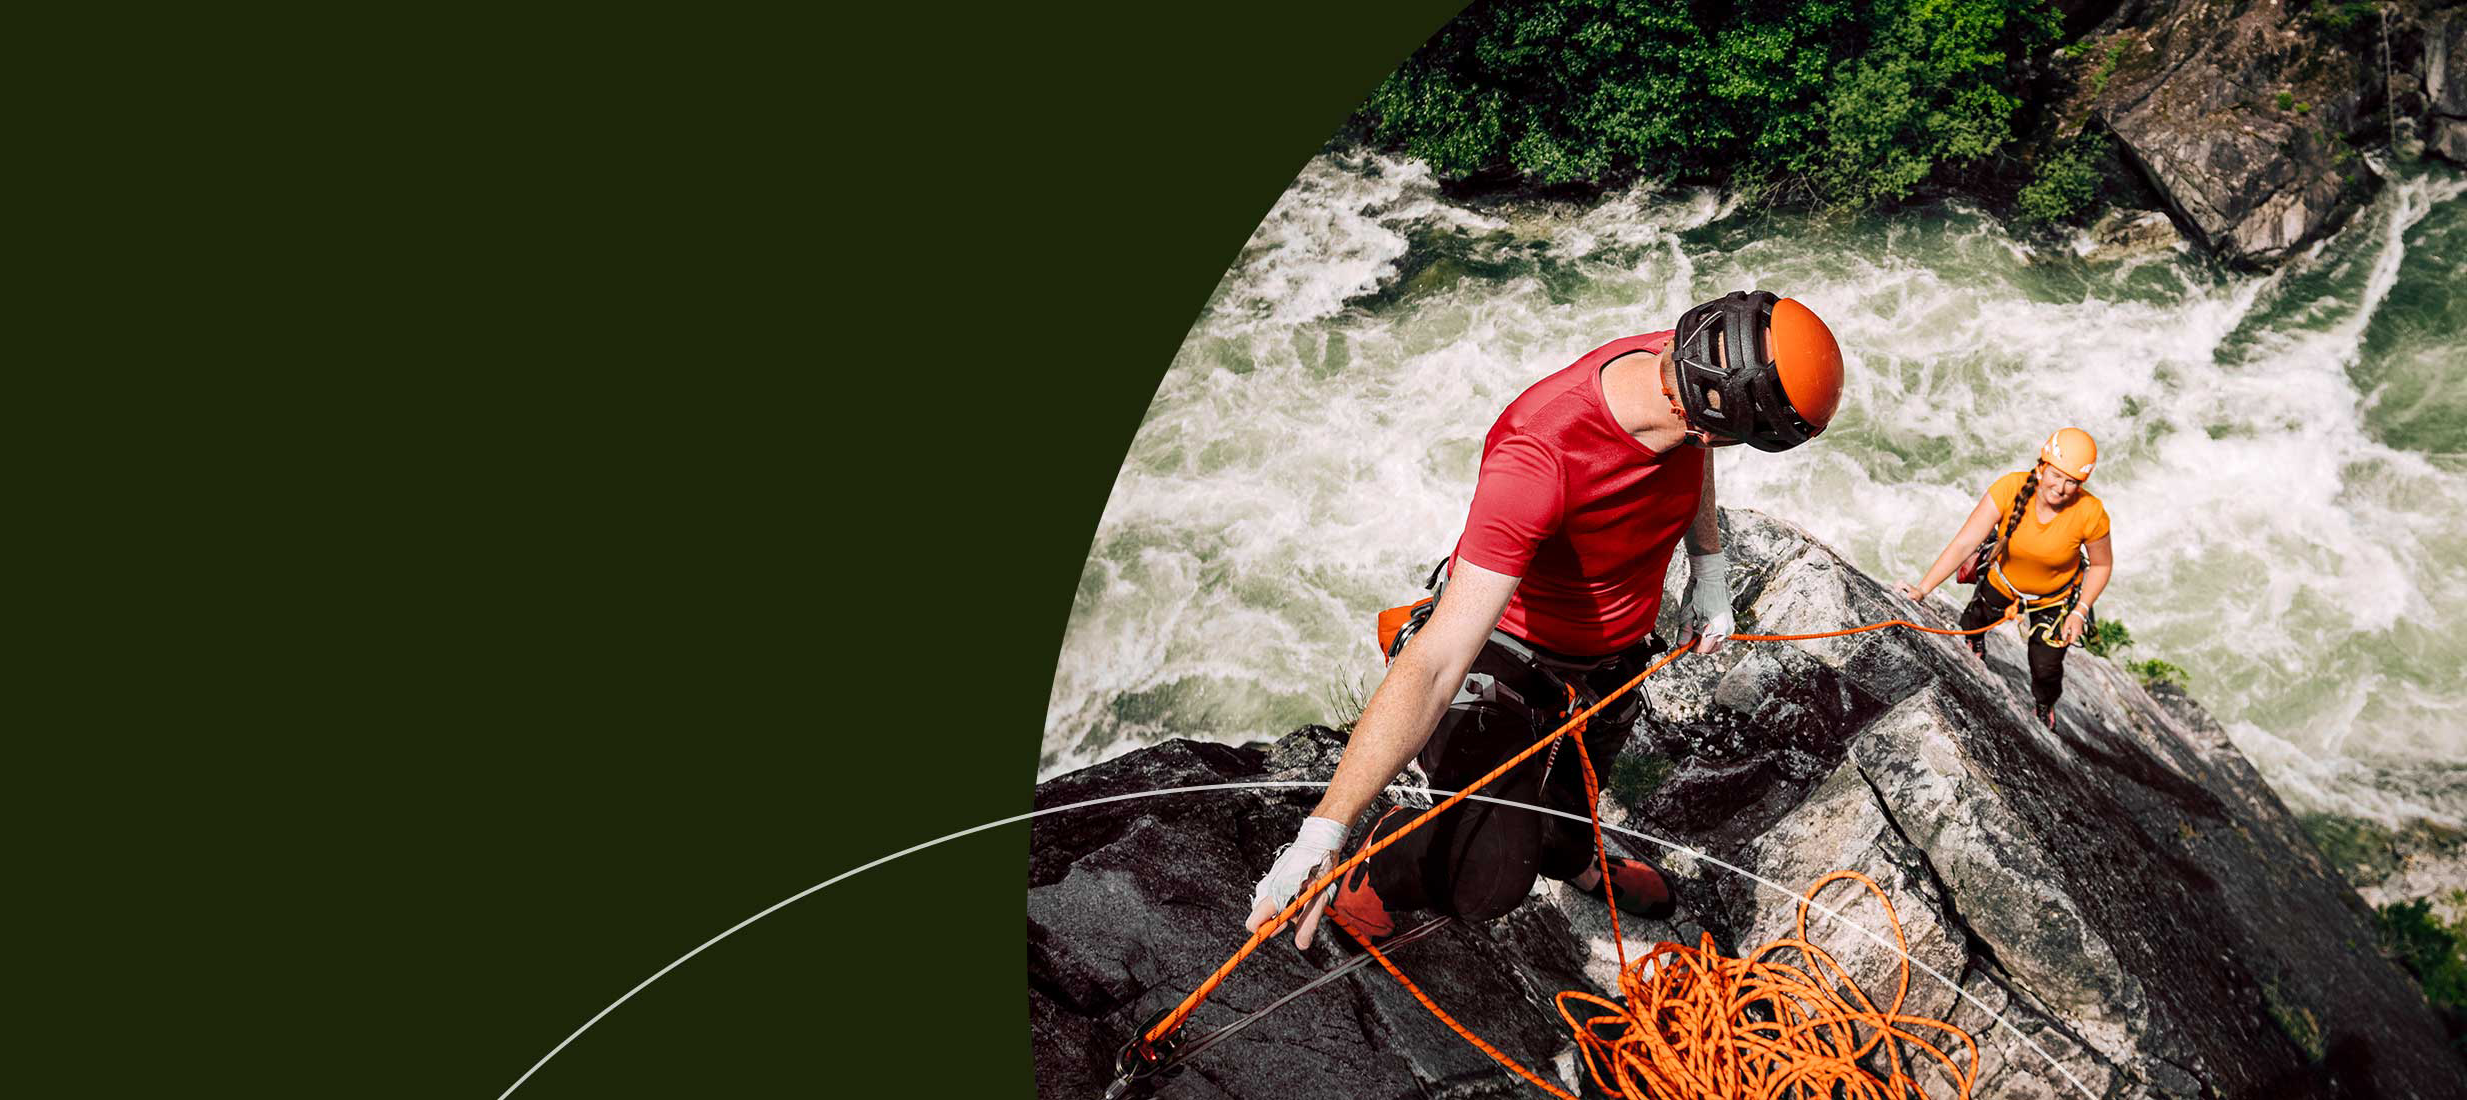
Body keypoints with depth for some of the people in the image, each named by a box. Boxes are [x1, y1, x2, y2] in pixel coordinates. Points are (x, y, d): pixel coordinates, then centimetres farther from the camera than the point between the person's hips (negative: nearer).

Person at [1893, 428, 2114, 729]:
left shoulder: (2090, 513, -32)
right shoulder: (2010, 488, -35)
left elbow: (2102, 565, -12)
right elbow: (1963, 544, -35)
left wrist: (2080, 612, -18)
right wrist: (1922, 589, -42)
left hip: (2055, 599, -1)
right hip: (2002, 582, 1)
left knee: (2045, 668, 8)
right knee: (1973, 623, 22)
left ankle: (2044, 709, 45)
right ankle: (1976, 652, 62)